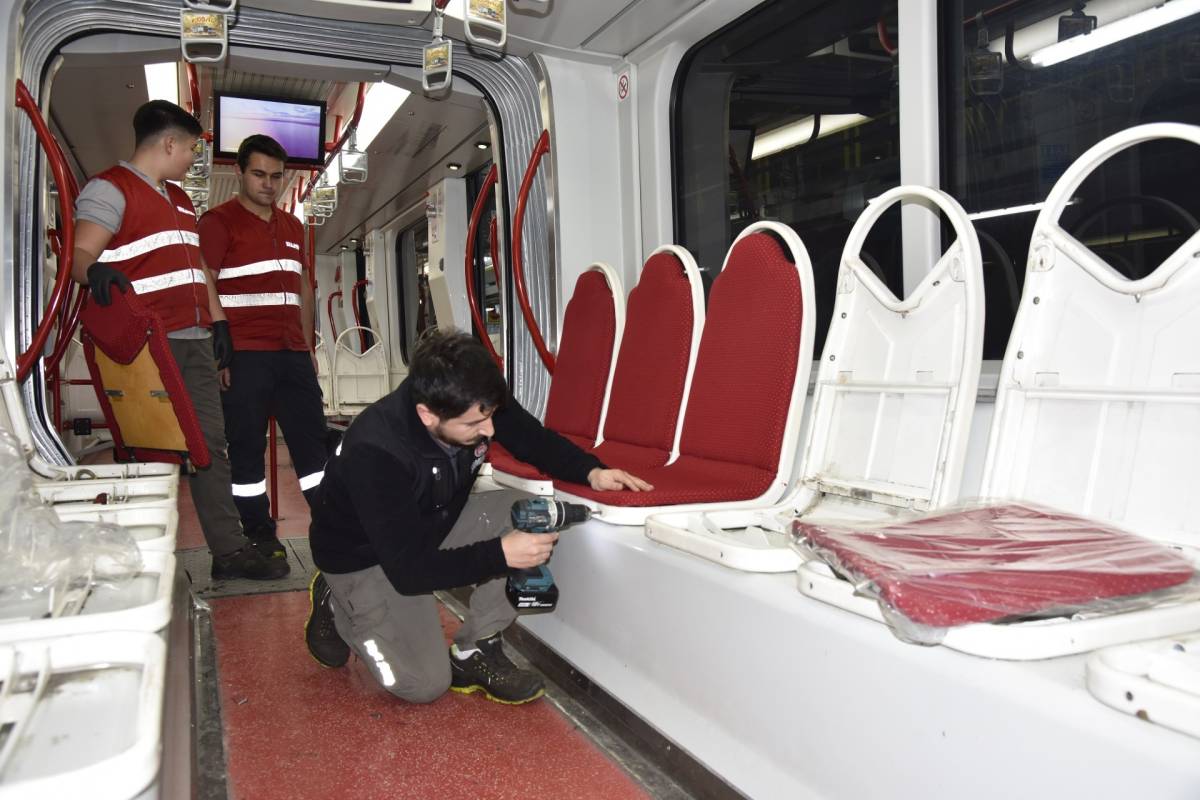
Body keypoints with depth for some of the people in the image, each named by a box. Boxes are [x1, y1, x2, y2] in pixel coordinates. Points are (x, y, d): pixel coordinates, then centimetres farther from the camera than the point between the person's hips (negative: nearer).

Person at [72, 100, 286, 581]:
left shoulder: (179, 199, 24)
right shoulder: (110, 188, -3)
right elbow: (78, 254, -15)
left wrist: (218, 321, 18)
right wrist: (94, 271, -37)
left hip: (195, 342, 8)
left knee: (211, 443, 7)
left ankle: (229, 549, 12)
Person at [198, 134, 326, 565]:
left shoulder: (292, 227, 20)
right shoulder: (219, 222, 0)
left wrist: (308, 346, 18)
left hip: (292, 352, 6)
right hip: (244, 355, -6)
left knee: (311, 438, 6)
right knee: (247, 446, 0)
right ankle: (260, 536, 9)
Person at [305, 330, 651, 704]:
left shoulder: (478, 405, -21)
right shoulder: (374, 452, -37)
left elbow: (536, 440, -3)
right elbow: (408, 569, -33)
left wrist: (590, 471, -22)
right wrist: (499, 556, -40)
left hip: (436, 523, 6)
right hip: (368, 557, -5)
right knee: (425, 684, -12)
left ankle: (473, 653, -6)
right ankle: (338, 607, 14)